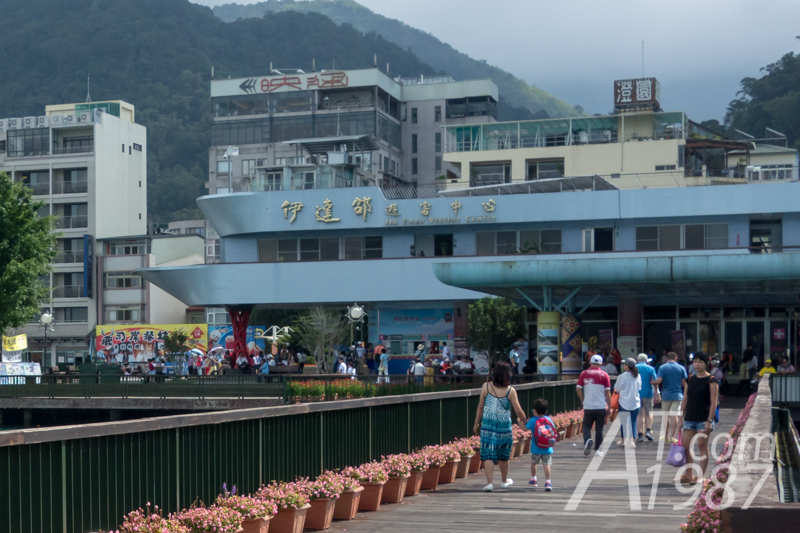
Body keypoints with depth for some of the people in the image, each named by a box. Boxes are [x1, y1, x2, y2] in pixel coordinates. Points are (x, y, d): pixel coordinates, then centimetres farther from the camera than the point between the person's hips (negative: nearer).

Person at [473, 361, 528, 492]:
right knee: (503, 456, 17)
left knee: (488, 455, 0)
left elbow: (480, 407, 2)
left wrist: (476, 423, 13)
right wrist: (525, 420, 15)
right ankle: (505, 480, 33)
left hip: (487, 426, 0)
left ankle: (489, 482, -11)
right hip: (504, 427, 0)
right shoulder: (510, 391, -8)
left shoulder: (486, 387, -4)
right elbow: (518, 410, -3)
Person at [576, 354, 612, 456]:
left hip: (588, 406, 0)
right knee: (599, 428, 9)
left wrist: (583, 401, 12)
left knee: (586, 426, 12)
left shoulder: (584, 374, 1)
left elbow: (579, 389, -2)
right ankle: (597, 449, 10)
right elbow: (607, 393, -1)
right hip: (601, 407, 0)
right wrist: (609, 407, 5)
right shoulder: (604, 375, 0)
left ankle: (587, 440, -15)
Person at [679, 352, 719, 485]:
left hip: (704, 418, -6)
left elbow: (713, 402, -10)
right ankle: (688, 475, 12)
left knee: (702, 445, -2)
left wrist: (709, 420, -17)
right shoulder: (690, 380, 12)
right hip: (690, 418, 6)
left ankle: (701, 476, 3)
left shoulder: (711, 381, -6)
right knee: (686, 445, 4)